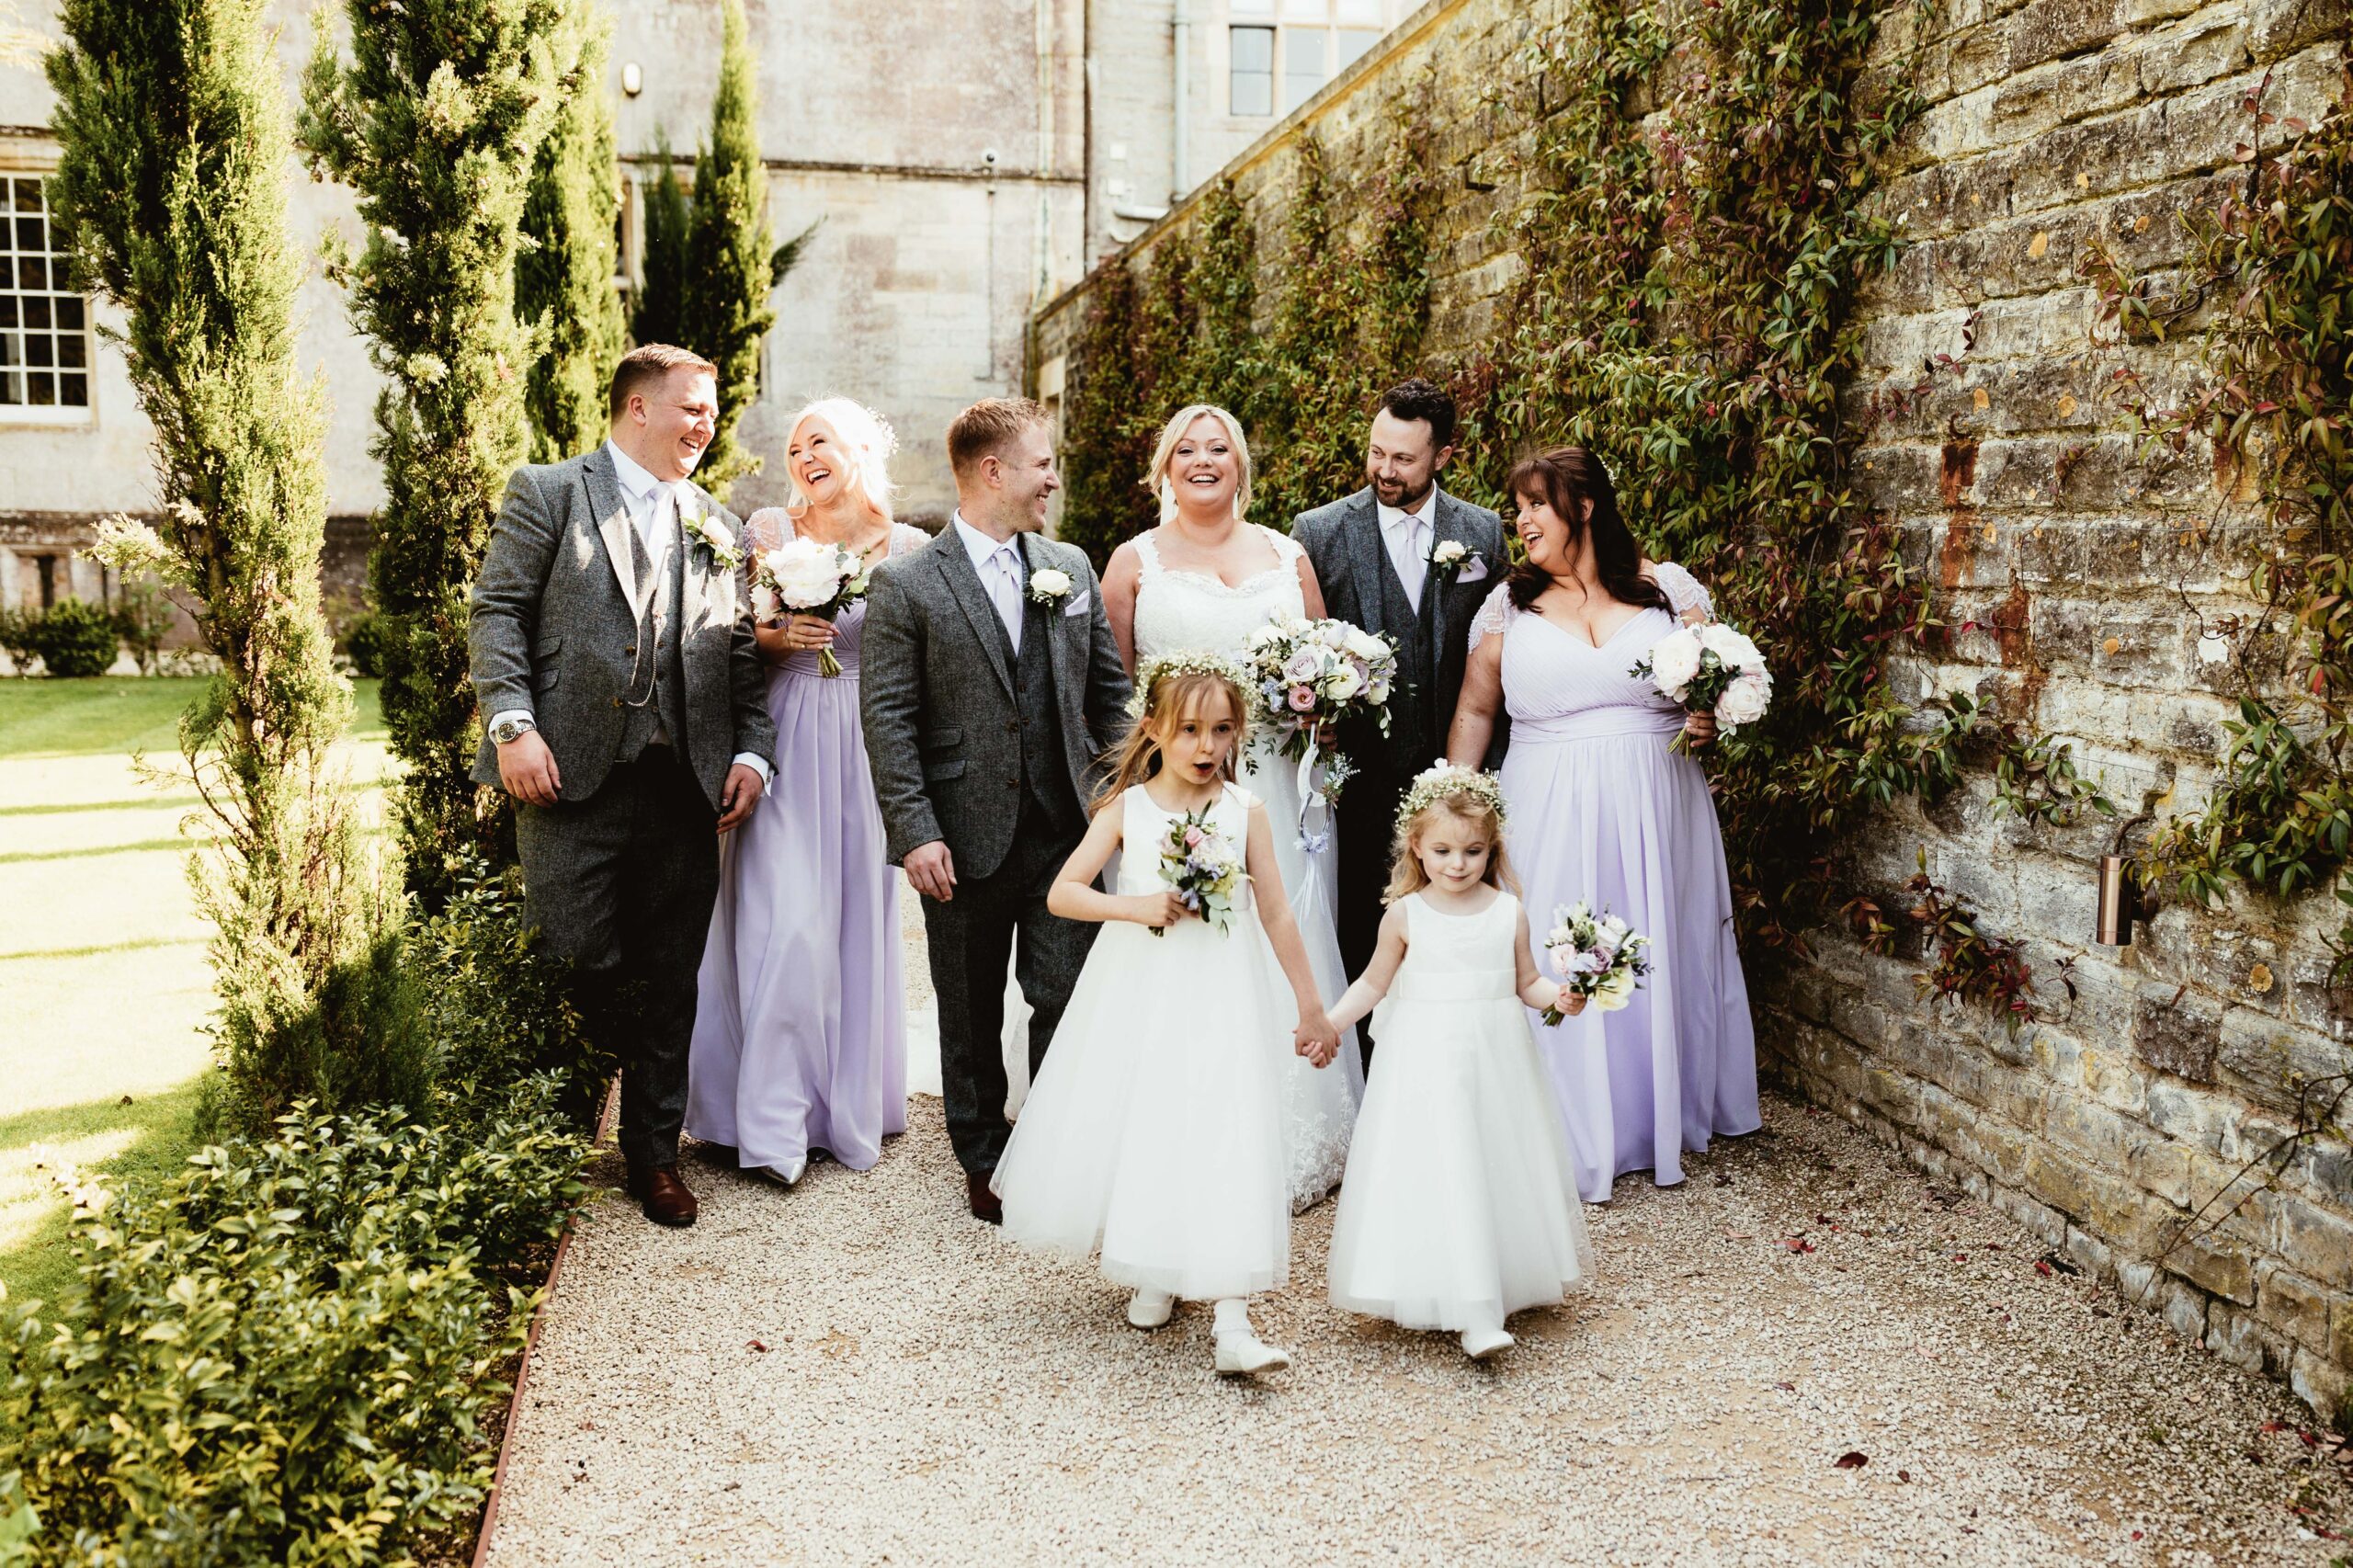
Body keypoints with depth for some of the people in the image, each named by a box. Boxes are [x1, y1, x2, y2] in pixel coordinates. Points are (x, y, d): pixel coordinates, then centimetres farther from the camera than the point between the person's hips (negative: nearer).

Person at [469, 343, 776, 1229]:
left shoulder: (717, 528, 18)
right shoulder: (549, 493, 5)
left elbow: (739, 651, 15)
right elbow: (498, 612, -2)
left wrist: (752, 750, 2)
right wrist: (512, 725, -14)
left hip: (685, 786, 4)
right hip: (574, 777, -4)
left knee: (668, 982, 8)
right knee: (577, 967, -1)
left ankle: (653, 1153, 22)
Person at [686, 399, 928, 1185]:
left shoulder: (906, 546, 4)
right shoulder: (769, 529, 3)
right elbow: (736, 634, 5)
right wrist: (778, 635, -14)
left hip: (869, 749, 1)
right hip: (786, 742, -1)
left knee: (860, 914, 7)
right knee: (782, 920, -7)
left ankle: (852, 1103, 22)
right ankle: (772, 1113, 4)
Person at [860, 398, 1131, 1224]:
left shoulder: (1072, 567, 8)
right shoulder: (905, 583, -6)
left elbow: (1108, 691, 13)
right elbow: (887, 718, -9)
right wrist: (914, 832, -14)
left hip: (1070, 831, 3)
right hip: (967, 838, -3)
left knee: (1068, 1002, 5)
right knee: (971, 1014, 12)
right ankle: (984, 1164, 29)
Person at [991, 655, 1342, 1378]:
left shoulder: (1245, 810, -2)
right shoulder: (1127, 809, -1)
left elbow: (1276, 915, 3)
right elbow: (1061, 893, -5)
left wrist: (1310, 1007, 6)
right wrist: (1135, 906, -19)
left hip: (1218, 999, -1)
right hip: (1137, 994, 1)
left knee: (1221, 1140, -7)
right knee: (1131, 1127, 8)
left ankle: (1231, 1322, -6)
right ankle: (1151, 1273, 33)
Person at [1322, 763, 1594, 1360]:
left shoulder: (1509, 913, 1)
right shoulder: (1405, 916, -3)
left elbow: (1527, 982, 9)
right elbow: (1374, 982, 6)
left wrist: (1559, 994, -12)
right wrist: (1327, 1022, -5)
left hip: (1495, 1060, 3)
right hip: (1425, 1062, -2)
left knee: (1501, 1167, 9)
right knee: (1439, 1175, -8)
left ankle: (1502, 1284, 28)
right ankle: (1474, 1314, -8)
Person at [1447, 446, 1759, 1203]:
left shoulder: (1669, 588, 4)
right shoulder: (1509, 604, 6)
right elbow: (1474, 712, 10)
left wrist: (1712, 721, -11)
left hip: (1655, 812, 0)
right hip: (1550, 818, 0)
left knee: (1658, 959, 9)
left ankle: (1662, 1118, 28)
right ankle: (1578, 1135, 13)